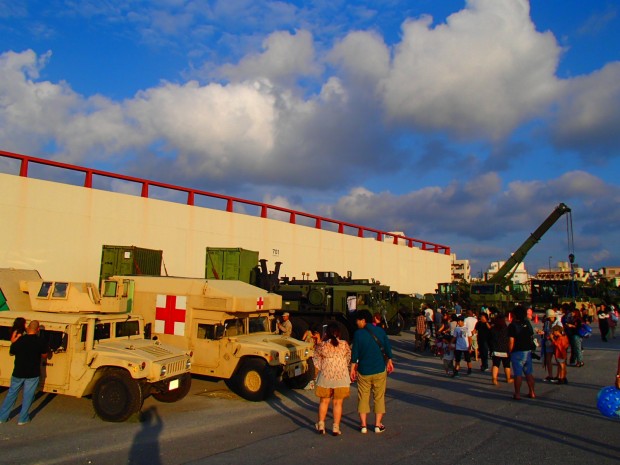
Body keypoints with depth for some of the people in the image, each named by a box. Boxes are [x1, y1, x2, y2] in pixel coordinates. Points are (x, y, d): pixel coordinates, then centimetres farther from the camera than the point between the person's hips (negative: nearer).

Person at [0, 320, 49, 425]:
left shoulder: (19, 340, -7)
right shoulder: (40, 342, -12)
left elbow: (11, 353, 9)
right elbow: (44, 356, 0)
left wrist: (13, 342, 20)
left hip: (18, 373, 2)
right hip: (32, 374, -2)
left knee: (11, 394, 17)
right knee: (27, 396, 8)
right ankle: (23, 419, 13)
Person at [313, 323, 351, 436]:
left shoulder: (321, 345, -8)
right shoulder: (344, 344, -7)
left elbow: (317, 362, 0)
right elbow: (349, 359, 4)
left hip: (325, 377, 0)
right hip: (341, 378, 0)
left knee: (324, 401, 16)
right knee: (338, 403, 9)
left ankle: (321, 425, 22)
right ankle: (336, 428, 12)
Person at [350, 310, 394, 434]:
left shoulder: (358, 333, -9)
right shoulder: (380, 331, -2)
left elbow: (355, 353, -7)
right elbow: (387, 348, 5)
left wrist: (352, 369, 2)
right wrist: (389, 362, 20)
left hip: (363, 371, -1)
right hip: (380, 370, 1)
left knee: (363, 397, 11)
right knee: (379, 397, 12)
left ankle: (363, 425, 11)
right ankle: (378, 425, 15)